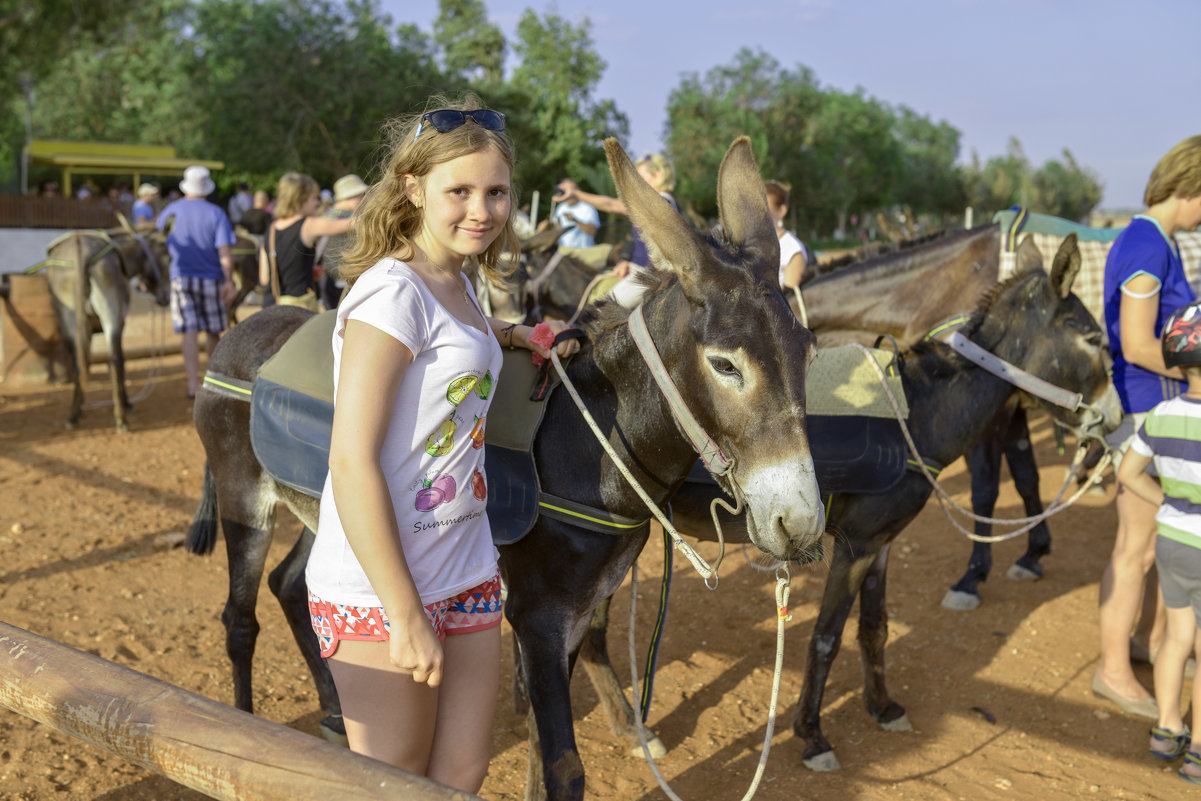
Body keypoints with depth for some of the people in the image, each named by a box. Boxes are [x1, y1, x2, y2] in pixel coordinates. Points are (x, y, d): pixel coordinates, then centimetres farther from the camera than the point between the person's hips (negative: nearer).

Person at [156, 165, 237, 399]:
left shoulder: (171, 210, 1)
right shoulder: (216, 213, -7)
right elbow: (225, 250, -15)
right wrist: (229, 280, -13)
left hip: (180, 278, 1)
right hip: (211, 279, -1)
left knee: (189, 331, -2)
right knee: (213, 330, 13)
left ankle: (193, 383, -8)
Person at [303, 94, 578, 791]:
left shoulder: (457, 286, 8)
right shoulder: (392, 289, -17)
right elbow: (352, 463, -21)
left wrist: (515, 334, 15)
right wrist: (404, 616, -20)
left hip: (467, 575, 8)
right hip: (378, 588, -8)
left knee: (462, 775, 15)